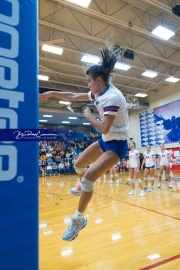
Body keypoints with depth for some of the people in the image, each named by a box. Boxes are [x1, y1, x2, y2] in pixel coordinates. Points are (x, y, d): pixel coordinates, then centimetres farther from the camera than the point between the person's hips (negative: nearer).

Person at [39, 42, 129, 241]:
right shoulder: (98, 93, 3)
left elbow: (104, 128, -29)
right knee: (78, 164, 18)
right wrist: (52, 93, 13)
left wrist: (88, 115, -14)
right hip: (105, 140, 9)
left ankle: (78, 219, 2)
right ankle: (84, 188, 48)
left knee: (89, 177, -18)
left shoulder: (112, 97, -25)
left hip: (116, 144, -9)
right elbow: (74, 97, 13)